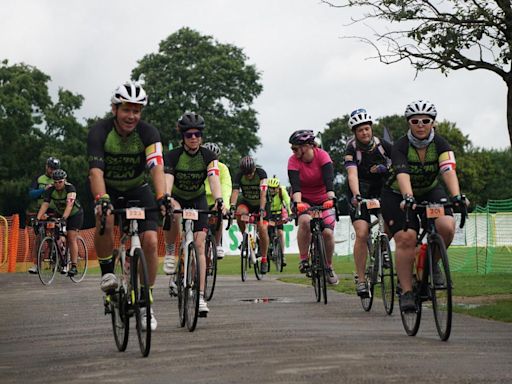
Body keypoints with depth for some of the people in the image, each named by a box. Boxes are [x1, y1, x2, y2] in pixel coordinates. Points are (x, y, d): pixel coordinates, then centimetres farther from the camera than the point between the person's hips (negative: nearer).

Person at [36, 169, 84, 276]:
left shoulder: (70, 188, -28)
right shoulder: (50, 190, -16)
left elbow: (69, 205, -40)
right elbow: (45, 205, -25)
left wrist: (64, 218, -54)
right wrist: (38, 218, -38)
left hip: (75, 214, -4)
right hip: (60, 214, 4)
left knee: (71, 239, -13)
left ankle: (74, 266, -13)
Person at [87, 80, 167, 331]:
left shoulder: (148, 133, -20)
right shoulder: (100, 131, -23)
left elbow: (157, 167, -34)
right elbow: (96, 171, -35)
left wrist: (162, 198, -51)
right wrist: (101, 200, -52)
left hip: (138, 190, 1)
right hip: (108, 190, -1)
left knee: (150, 241, -15)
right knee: (105, 221, -34)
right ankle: (107, 273, -11)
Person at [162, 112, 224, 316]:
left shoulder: (208, 156, -16)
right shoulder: (173, 156, -20)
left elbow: (214, 179, -29)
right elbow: (167, 180, -34)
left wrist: (219, 200, -49)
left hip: (198, 200, 1)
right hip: (177, 199, -1)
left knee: (199, 245, -12)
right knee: (174, 213, -40)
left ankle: (200, 296, -14)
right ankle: (170, 253, -14)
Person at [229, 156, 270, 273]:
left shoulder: (261, 173, -25)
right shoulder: (239, 175, -19)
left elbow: (263, 193, -35)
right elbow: (235, 191, -30)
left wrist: (261, 210, -47)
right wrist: (232, 206, -47)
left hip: (261, 203, -2)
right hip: (246, 202, 2)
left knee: (262, 228, -19)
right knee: (240, 213, -32)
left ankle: (264, 260, -5)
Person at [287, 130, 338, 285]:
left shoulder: (322, 155, -19)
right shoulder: (293, 160, -18)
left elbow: (329, 179, -32)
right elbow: (295, 184, -30)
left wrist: (331, 198, -48)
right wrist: (297, 202, -48)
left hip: (323, 200, 0)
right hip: (303, 199, 0)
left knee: (327, 232, -16)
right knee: (305, 221, -32)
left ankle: (329, 267, 7)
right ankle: (303, 260, -19)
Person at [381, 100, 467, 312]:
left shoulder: (440, 144, -17)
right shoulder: (401, 146, -24)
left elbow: (448, 171, -33)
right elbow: (402, 174, -40)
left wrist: (457, 196, -50)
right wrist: (408, 198, -58)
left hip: (430, 191, 3)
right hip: (399, 196, -2)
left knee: (446, 226, -24)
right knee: (406, 239, -21)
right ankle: (406, 292, -14)